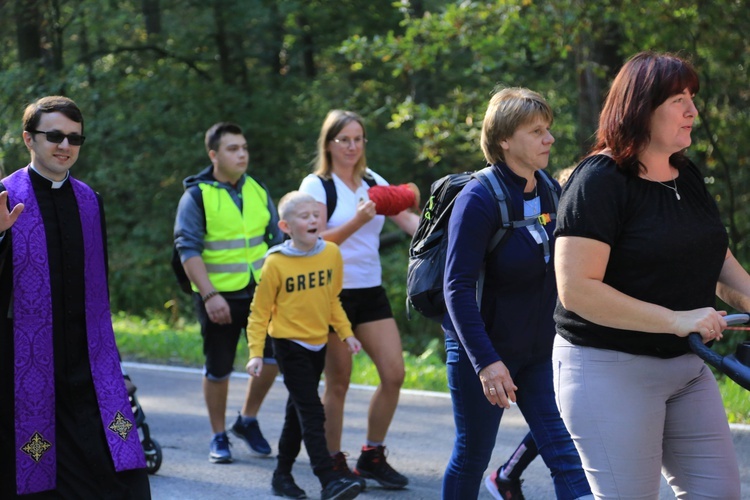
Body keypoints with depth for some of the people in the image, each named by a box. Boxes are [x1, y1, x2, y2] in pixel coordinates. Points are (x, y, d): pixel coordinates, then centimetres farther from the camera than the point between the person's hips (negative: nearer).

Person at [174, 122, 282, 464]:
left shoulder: (257, 191, 9)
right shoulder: (197, 195, -7)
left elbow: (276, 239, 15)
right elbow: (188, 249, -12)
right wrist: (209, 295, -20)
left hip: (260, 291, 4)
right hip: (218, 297, -4)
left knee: (272, 356, -3)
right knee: (218, 369, 4)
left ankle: (248, 421, 19)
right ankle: (219, 436, 20)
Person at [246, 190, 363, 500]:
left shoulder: (332, 254, 0)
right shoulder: (276, 263, -15)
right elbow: (260, 311, -8)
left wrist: (345, 333, 12)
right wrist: (256, 353, -12)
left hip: (318, 344, 6)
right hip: (289, 344, -6)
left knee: (298, 411, 15)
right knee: (312, 413, -13)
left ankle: (283, 475, 27)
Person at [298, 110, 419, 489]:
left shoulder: (375, 183, 10)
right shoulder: (316, 185, -4)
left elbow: (408, 219, -1)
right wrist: (358, 221, -27)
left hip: (371, 291, 5)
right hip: (332, 293, -5)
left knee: (394, 374, -3)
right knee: (339, 382, -2)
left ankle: (372, 458, 11)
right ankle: (334, 463, 11)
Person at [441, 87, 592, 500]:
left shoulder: (550, 191, 3)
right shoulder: (479, 199, -17)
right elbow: (457, 287, -21)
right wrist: (486, 362, -26)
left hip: (538, 352, 6)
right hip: (483, 351, -5)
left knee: (567, 455, -6)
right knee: (472, 455, 8)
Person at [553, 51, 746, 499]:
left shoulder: (688, 177, 9)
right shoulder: (599, 181, -16)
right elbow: (576, 289, -24)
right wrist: (676, 320, -26)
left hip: (687, 366, 8)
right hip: (610, 368, -8)